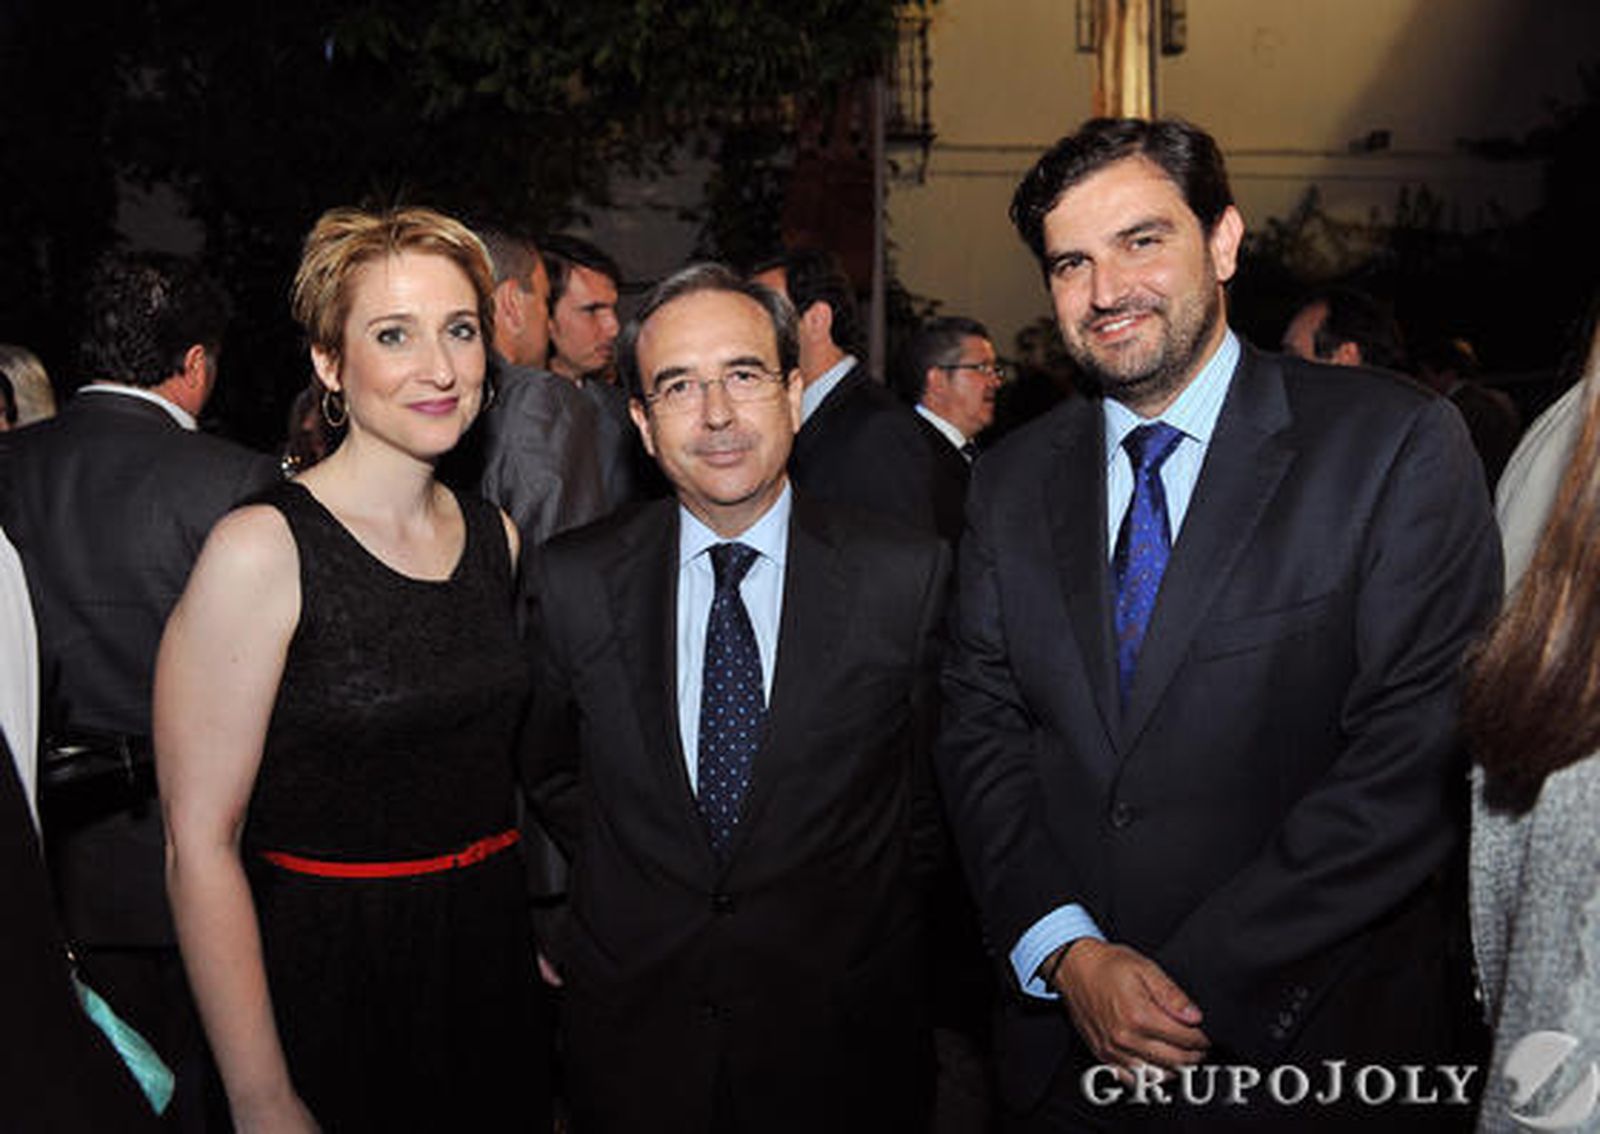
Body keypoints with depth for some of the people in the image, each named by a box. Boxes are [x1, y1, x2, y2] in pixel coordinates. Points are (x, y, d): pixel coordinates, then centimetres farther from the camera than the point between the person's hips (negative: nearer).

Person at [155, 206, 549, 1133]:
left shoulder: (496, 536, 3)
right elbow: (199, 841, -17)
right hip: (332, 986, -5)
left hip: (496, 973, 6)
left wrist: (551, 939, 7)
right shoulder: (262, 550, -16)